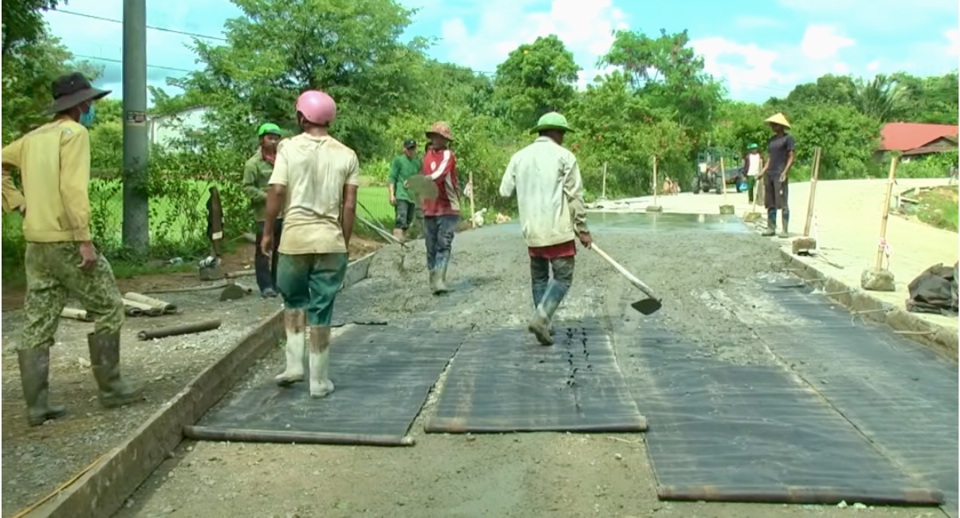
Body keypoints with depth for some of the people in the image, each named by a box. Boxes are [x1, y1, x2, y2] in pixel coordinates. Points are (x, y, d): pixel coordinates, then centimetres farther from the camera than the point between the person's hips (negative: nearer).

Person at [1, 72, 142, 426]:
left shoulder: (33, 137, 17)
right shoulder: (74, 132, -8)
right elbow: (73, 188, -18)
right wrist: (85, 240, -20)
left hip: (36, 242, 8)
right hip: (66, 240, -8)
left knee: (37, 324, 7)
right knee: (108, 308, 4)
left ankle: (37, 405, 11)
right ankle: (111, 388, 9)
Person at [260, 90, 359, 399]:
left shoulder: (289, 147, 0)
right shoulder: (346, 155, 4)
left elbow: (277, 192, -7)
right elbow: (349, 205, 1)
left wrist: (267, 232, 3)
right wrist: (345, 242, 11)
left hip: (294, 237, 0)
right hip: (330, 240, 1)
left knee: (294, 301, 21)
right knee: (321, 309, 5)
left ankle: (294, 364, 15)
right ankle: (319, 380, 11)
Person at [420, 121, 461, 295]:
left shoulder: (448, 155, -9)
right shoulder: (427, 154, 13)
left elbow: (440, 173, -27)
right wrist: (423, 204, 15)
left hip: (448, 208, -6)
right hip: (430, 209, 6)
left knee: (444, 245, -11)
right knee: (431, 247, 7)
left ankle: (439, 280, -15)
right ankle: (433, 279, 14)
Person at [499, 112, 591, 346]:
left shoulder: (519, 156, 6)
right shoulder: (564, 156, -5)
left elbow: (505, 191, 5)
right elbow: (575, 196, -6)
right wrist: (582, 229, 1)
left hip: (531, 230, 5)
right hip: (559, 230, -5)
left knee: (539, 278, 16)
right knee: (562, 278, 2)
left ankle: (543, 324, 18)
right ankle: (541, 317, -15)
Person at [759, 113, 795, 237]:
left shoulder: (787, 138, -2)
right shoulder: (772, 139, 17)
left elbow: (791, 157, -7)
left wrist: (785, 171, -17)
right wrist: (763, 171, 12)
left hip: (780, 174, -7)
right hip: (769, 174, 7)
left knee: (782, 203, -7)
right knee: (770, 203, 7)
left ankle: (785, 230, -6)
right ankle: (771, 228, 12)